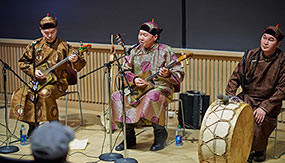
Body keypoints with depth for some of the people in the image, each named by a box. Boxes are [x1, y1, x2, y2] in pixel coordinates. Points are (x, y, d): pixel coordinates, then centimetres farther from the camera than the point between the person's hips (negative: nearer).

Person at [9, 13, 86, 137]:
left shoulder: (64, 47, -2)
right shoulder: (35, 45, 6)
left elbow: (79, 66, -5)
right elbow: (23, 62, 13)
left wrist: (76, 60, -29)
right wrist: (33, 71, -5)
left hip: (57, 83, -3)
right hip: (38, 81, 4)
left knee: (44, 94, -35)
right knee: (20, 95, -21)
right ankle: (32, 125, -3)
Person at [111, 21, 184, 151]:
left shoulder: (165, 51, -3)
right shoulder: (135, 51, 10)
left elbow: (179, 75, -5)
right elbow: (124, 70, 10)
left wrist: (167, 74, -26)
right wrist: (134, 79, -10)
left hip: (161, 88, -5)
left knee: (152, 97, -40)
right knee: (117, 97, -19)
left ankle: (160, 134, -17)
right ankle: (129, 137, -7)